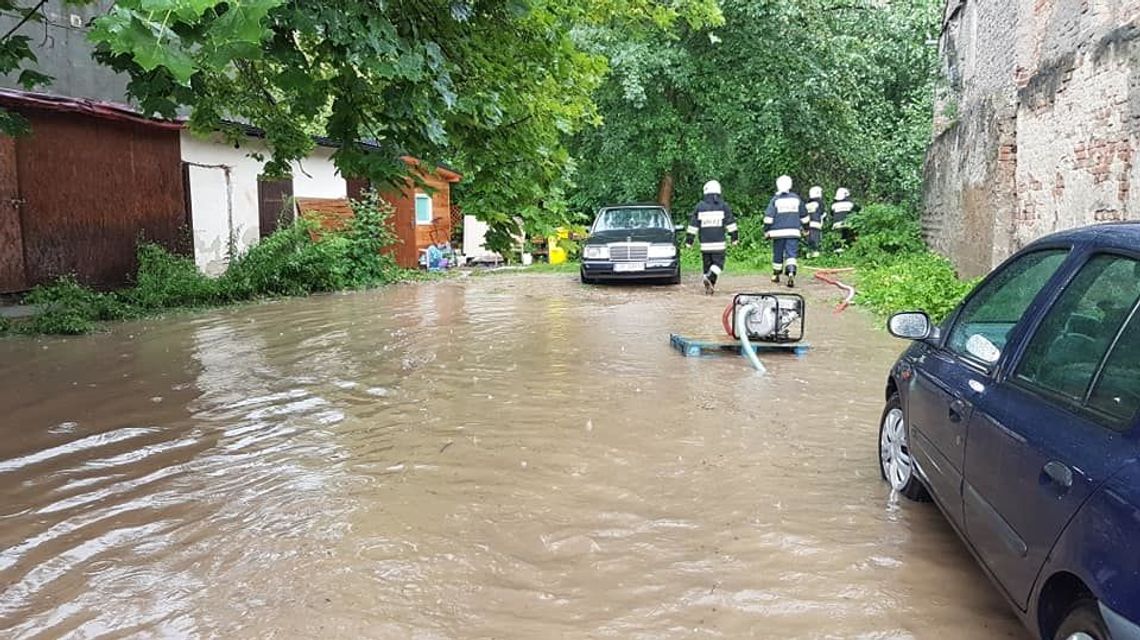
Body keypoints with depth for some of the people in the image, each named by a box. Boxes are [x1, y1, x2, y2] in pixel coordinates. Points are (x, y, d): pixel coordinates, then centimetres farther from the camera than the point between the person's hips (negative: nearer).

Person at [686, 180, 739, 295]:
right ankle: (710, 277, -25)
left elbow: (693, 225, 4)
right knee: (718, 263, 1)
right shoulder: (723, 206, 0)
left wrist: (690, 240, 9)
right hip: (719, 243, -2)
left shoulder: (700, 206, 4)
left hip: (705, 243, 2)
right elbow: (730, 223, 1)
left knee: (707, 263, 11)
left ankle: (709, 287, 11)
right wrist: (735, 237, 8)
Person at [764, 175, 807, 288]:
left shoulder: (775, 199, -4)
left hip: (778, 232, -1)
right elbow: (804, 215, 16)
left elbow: (769, 216, -9)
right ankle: (791, 273, -25)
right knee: (791, 254, -3)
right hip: (793, 232, 1)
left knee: (777, 254, 12)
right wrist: (804, 228, 28)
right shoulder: (796, 199, 7)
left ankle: (776, 275, 25)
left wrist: (766, 230, -1)